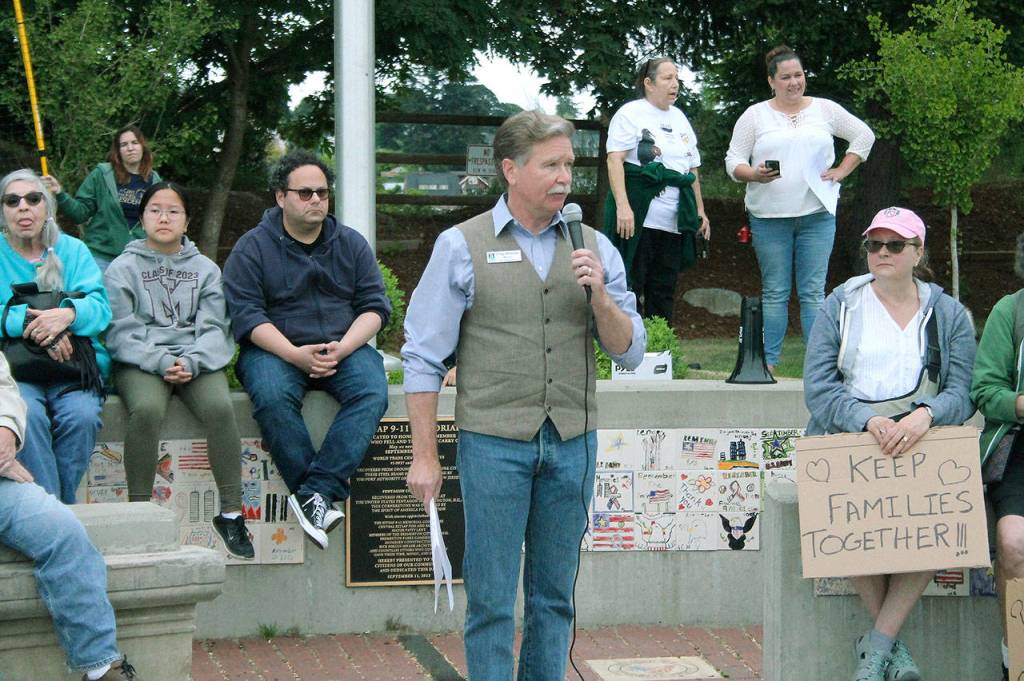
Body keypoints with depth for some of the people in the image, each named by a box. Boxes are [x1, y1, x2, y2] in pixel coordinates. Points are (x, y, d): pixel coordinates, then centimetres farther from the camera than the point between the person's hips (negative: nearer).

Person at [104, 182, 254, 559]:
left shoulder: (206, 269, 16)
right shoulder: (122, 269, 9)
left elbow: (214, 328, 6)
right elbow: (121, 332, -1)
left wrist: (191, 361, -14)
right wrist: (161, 362, -17)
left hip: (197, 361, 2)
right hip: (140, 362, -2)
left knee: (220, 407, -30)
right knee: (147, 410, -35)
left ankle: (231, 513, -21)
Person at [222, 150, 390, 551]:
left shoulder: (352, 244, 13)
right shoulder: (252, 248, 3)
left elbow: (374, 306, 7)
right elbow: (247, 315, -6)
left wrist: (341, 349, -13)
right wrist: (295, 354, -21)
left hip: (344, 349, 2)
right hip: (275, 349, -2)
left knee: (372, 393, -29)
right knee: (272, 397, -35)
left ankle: (315, 491, -36)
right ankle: (325, 498, -32)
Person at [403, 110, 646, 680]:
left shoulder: (594, 248, 7)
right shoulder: (462, 247, -1)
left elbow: (631, 351, 5)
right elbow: (424, 358, -1)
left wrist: (601, 296, -13)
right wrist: (425, 457, -4)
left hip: (573, 443, 3)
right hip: (495, 442, -3)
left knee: (555, 595, 11)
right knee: (492, 601, 1)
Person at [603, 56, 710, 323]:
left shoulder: (679, 118, 20)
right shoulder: (631, 114, -2)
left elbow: (693, 168, 25)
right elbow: (615, 159, -12)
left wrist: (700, 210, 20)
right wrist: (622, 205, -23)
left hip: (673, 223, 7)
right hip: (638, 220, -7)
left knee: (664, 293, 8)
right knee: (630, 290, -6)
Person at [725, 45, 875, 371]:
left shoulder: (825, 110, 9)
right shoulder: (755, 116, 6)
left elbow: (864, 135, 16)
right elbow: (734, 162, 4)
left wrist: (842, 171, 6)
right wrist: (755, 175, -16)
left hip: (817, 213, 0)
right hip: (769, 217, 0)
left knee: (813, 292, -2)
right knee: (774, 293, 2)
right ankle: (768, 363, 6)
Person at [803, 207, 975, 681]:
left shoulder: (949, 315, 13)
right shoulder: (840, 307, 10)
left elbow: (961, 393, 1)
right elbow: (818, 387, -2)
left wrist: (924, 416, -22)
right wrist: (868, 420, -21)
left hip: (922, 443, 1)